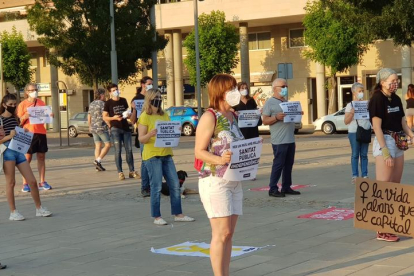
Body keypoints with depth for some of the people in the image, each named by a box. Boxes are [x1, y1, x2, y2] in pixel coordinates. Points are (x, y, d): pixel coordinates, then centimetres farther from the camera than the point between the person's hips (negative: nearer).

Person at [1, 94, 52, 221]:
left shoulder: (15, 118, 17)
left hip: (19, 151, 6)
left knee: (32, 181, 5)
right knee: (11, 182, -2)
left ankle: (39, 209, 15)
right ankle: (13, 212, 7)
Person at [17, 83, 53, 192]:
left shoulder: (41, 103, 12)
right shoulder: (23, 104, -1)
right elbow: (19, 122, -1)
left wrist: (50, 115, -1)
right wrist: (25, 116, -20)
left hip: (41, 132, 4)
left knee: (41, 157, 6)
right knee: (27, 158, -3)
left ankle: (42, 182, 12)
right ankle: (25, 184, 0)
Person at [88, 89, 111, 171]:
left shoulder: (91, 104, 11)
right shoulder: (102, 104, -12)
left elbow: (89, 117, 16)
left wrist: (90, 127, 27)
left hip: (94, 128, 8)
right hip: (102, 128, -8)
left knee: (98, 146, 9)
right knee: (107, 145, -2)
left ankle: (98, 165, 6)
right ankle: (98, 161, -12)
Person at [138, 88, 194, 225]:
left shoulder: (164, 115, 14)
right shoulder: (145, 116, -5)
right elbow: (141, 139, -9)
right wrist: (150, 134, -28)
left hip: (166, 154, 6)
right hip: (152, 155, -6)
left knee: (175, 184, 6)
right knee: (156, 187, -4)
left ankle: (178, 214, 14)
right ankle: (156, 217, 6)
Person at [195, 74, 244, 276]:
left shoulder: (232, 116, 13)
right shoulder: (210, 117, -10)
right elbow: (199, 151, -13)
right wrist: (220, 159, -29)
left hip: (234, 181, 8)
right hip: (214, 181, -8)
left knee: (228, 233, 8)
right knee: (221, 233, -9)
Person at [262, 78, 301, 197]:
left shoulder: (286, 101, 21)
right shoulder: (270, 102, -4)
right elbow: (265, 120, -9)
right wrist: (277, 117, -23)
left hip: (290, 139, 8)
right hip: (279, 141, -8)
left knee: (289, 164, 9)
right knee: (278, 164, -7)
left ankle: (286, 187, 16)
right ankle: (273, 189, -2)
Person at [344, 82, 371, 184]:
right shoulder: (350, 105, -1)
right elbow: (346, 121, -3)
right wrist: (352, 112, -18)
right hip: (354, 133, -3)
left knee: (364, 155, 7)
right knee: (355, 155, 2)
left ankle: (364, 175, 11)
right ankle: (355, 176, 5)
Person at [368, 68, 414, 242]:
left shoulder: (396, 99, 12)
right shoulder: (377, 99, -11)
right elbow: (377, 127, -15)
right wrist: (385, 152, -20)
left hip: (398, 143, 8)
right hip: (384, 142, -8)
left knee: (396, 186, 11)